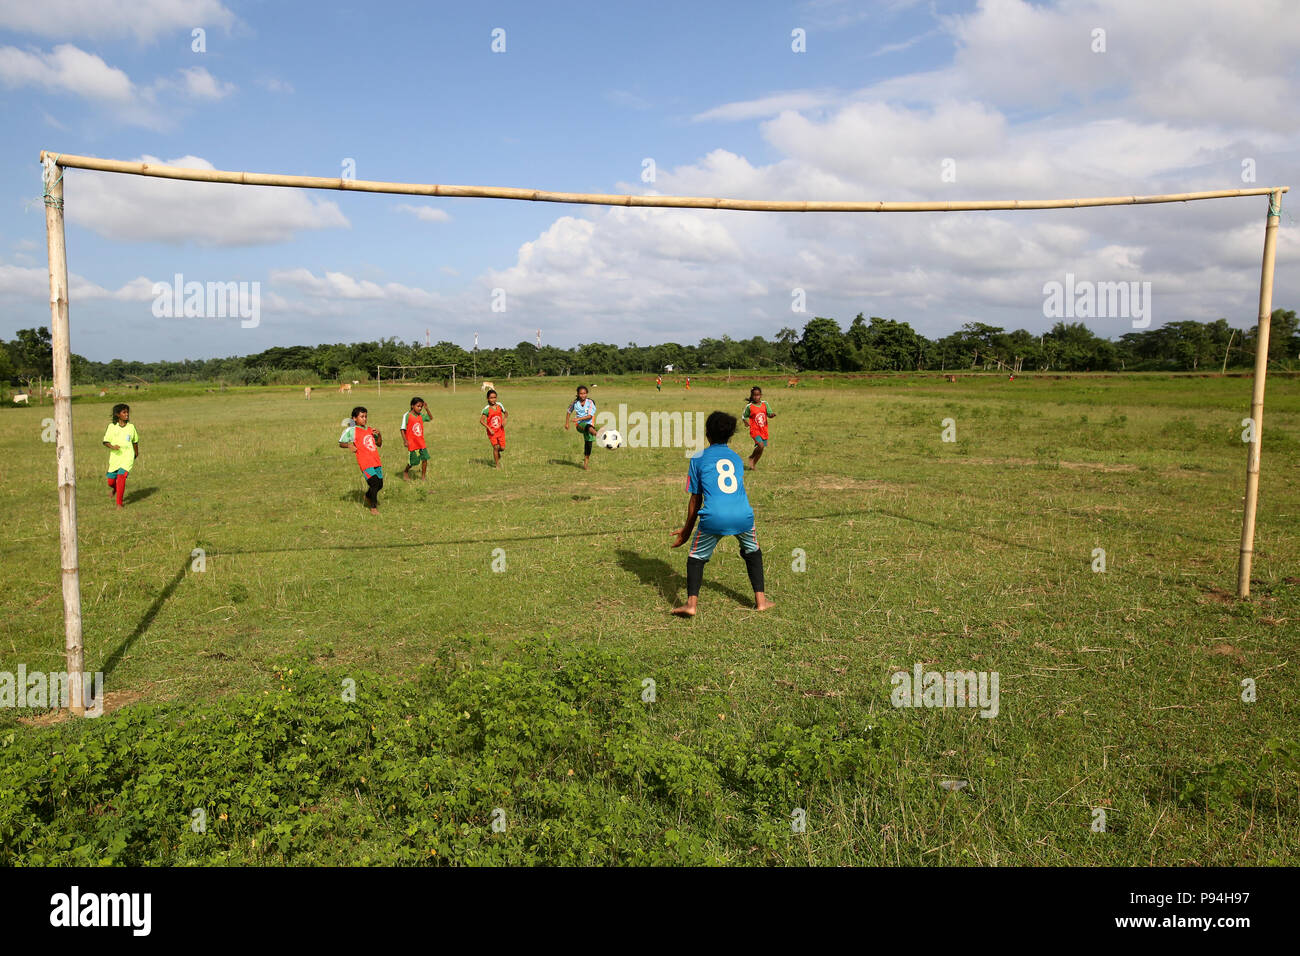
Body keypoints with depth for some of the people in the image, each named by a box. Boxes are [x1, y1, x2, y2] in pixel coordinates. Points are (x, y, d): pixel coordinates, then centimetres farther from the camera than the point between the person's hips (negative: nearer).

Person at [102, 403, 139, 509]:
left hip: (128, 457, -1)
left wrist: (136, 453, 28)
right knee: (111, 480, 6)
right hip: (115, 456, 1)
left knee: (121, 476, -18)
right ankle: (113, 488, 45)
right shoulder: (112, 426, -1)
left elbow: (135, 441, 17)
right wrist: (112, 447, -21)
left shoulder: (131, 427, 2)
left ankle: (119, 503, -11)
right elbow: (106, 442, -1)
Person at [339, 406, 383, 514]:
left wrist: (379, 434, 4)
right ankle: (373, 507, -2)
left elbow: (379, 444, 22)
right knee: (374, 483, -17)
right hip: (364, 462, -6)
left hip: (376, 461, 6)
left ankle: (368, 496, 42)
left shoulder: (370, 430, 16)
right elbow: (340, 443, 2)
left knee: (380, 485, 11)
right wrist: (349, 445, -18)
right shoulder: (352, 430, 0)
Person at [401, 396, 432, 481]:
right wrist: (405, 440, -19)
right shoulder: (407, 416, -9)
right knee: (413, 462, 1)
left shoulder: (421, 416, 6)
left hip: (421, 442, 5)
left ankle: (423, 477, 9)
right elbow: (403, 429, -9)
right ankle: (406, 472, 31)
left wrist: (427, 409, 7)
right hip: (412, 443, -5)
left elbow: (430, 419, 21)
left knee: (425, 458, -4)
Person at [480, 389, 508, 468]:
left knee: (502, 448, 1)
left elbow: (506, 413, 14)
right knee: (495, 447, -10)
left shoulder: (499, 405, -2)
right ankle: (497, 464, 5)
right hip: (492, 432, -3)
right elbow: (481, 420, -16)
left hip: (500, 430, 3)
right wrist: (489, 428, -22)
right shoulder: (487, 409, -14)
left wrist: (504, 419, -7)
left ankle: (497, 453, 37)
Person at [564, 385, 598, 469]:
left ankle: (586, 460, 18)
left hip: (589, 424, 1)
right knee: (588, 427, -37)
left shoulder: (590, 402, -5)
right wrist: (566, 423, 19)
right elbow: (568, 412, 19)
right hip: (580, 425, -1)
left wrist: (579, 418, -24)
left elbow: (590, 416, -14)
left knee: (588, 443, 0)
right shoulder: (575, 403, 2)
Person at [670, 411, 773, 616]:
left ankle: (691, 603, -1)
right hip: (743, 515, 3)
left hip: (714, 518, -3)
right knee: (753, 552, 28)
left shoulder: (698, 458, 11)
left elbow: (695, 499, 12)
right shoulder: (737, 458, 22)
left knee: (695, 557, 14)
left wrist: (687, 529, 23)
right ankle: (760, 600, 27)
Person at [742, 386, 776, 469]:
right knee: (760, 445, -24)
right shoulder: (749, 406, -5)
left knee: (760, 449, 8)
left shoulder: (765, 404, 4)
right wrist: (746, 422, -15)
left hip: (764, 430, 4)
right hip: (755, 430, -4)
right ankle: (751, 458, 2)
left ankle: (753, 465, 25)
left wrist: (772, 415, -23)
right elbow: (744, 416, 5)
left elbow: (769, 414, 0)